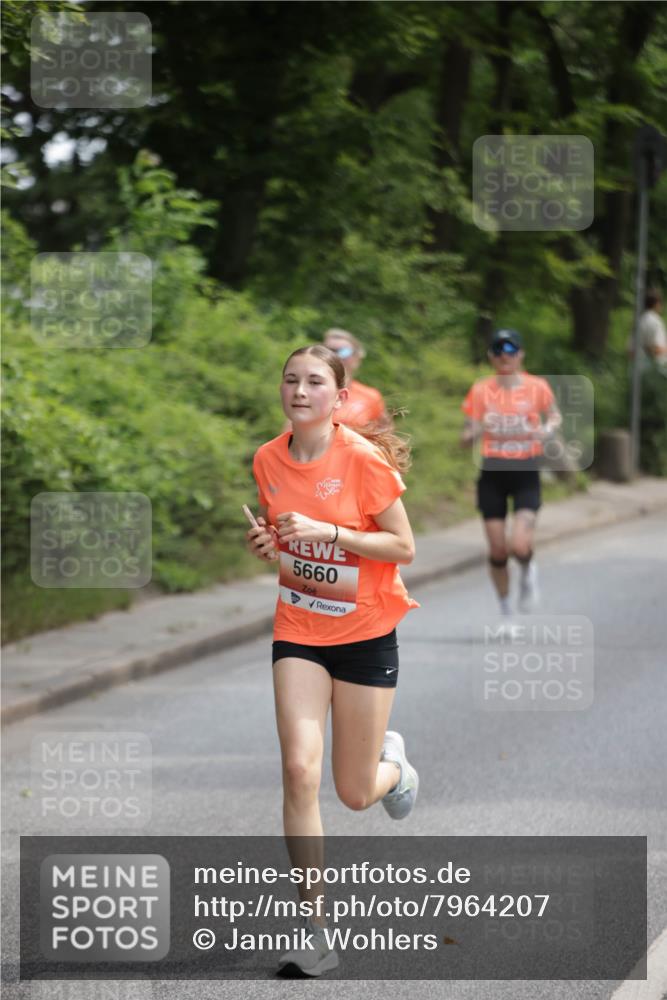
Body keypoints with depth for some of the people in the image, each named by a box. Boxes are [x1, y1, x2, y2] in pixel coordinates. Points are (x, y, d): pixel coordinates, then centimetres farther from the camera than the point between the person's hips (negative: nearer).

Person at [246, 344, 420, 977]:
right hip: (298, 630, 3)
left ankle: (391, 762, 44)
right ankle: (312, 926, -9)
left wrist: (330, 532, -25)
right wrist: (266, 542, -8)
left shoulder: (364, 460, -16)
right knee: (300, 769, -16)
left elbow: (404, 548, -13)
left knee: (355, 795, 5)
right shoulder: (268, 459, -2)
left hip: (366, 634, -3)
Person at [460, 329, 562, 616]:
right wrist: (474, 431, -23)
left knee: (520, 546, -18)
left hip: (526, 473, -1)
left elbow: (554, 415, 15)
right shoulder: (480, 391, 0)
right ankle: (505, 611, 24)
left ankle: (528, 572, 20)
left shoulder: (537, 387, -2)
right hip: (492, 474, 1)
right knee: (498, 551, 2)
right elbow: (466, 438, 1)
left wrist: (548, 429, -8)